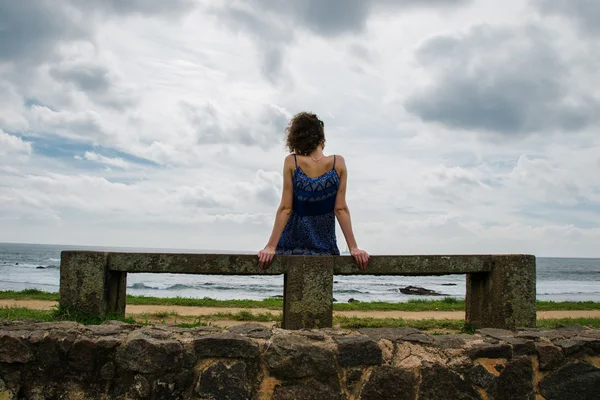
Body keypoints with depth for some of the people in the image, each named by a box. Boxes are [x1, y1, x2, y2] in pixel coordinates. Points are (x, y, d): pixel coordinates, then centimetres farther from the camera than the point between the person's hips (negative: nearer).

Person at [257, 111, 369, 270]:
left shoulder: (292, 162, -9)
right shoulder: (338, 163, -6)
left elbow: (285, 209, -12)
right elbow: (341, 209, -8)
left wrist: (270, 247, -9)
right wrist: (354, 248, -3)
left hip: (292, 247, -1)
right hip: (325, 249, 1)